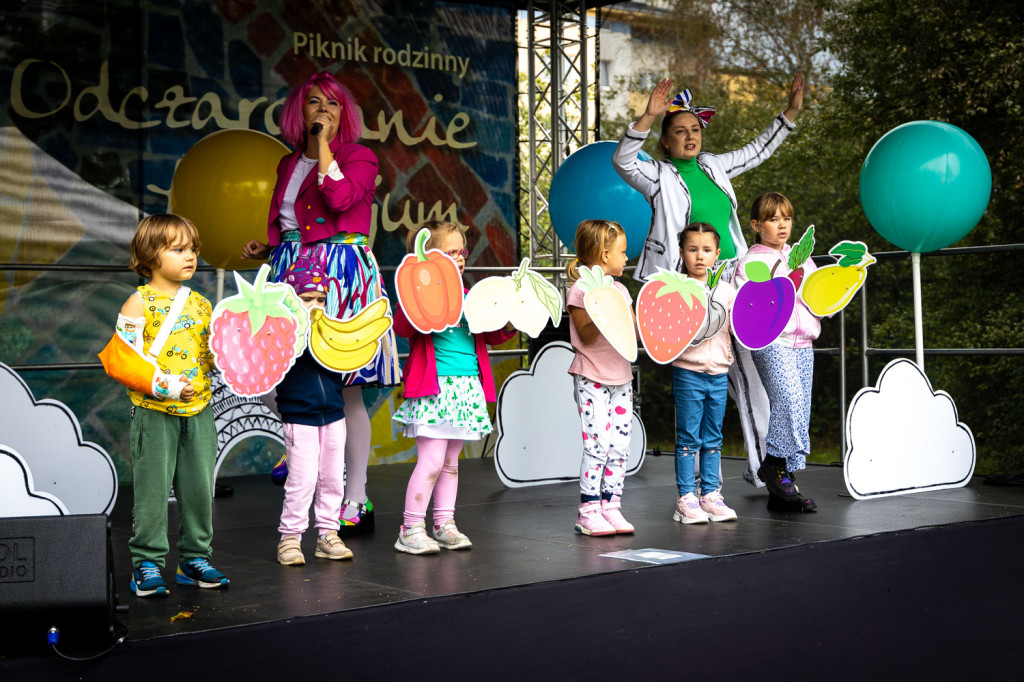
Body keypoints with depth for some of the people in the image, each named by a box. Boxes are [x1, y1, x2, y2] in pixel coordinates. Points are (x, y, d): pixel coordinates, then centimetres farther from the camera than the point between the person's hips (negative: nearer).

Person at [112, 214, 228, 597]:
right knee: (152, 489, -1)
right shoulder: (139, 303, -6)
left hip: (198, 411, 5)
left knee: (199, 487, 8)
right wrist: (165, 386, -21)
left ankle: (195, 558, 21)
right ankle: (147, 564, 10)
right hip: (154, 412, -5)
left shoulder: (200, 303, 11)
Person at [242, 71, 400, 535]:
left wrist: (323, 146, -11)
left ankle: (355, 501, 0)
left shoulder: (358, 157, 2)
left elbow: (341, 200, -18)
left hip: (341, 269, -6)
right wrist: (265, 249, 9)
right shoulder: (290, 165, 19)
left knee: (345, 387, -5)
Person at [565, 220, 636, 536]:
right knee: (597, 444, -10)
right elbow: (587, 336, -13)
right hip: (592, 378, -7)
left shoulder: (620, 290, 14)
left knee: (620, 445, 5)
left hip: (620, 377, 7)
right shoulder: (580, 290, -7)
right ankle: (588, 512, -3)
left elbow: (634, 332, 16)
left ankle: (611, 507, 12)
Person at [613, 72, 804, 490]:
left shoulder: (714, 167, 17)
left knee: (752, 371, 4)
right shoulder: (659, 176, 0)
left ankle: (762, 466, 13)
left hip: (731, 281, 6)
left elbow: (756, 151, 29)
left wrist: (790, 114, 24)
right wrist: (648, 117, -30)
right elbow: (623, 161, -18)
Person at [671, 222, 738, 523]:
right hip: (687, 372, -4)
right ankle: (686, 498, 6)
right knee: (688, 439, 0)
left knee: (713, 439, 10)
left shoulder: (727, 290, 8)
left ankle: (710, 495, 18)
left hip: (719, 372, 4)